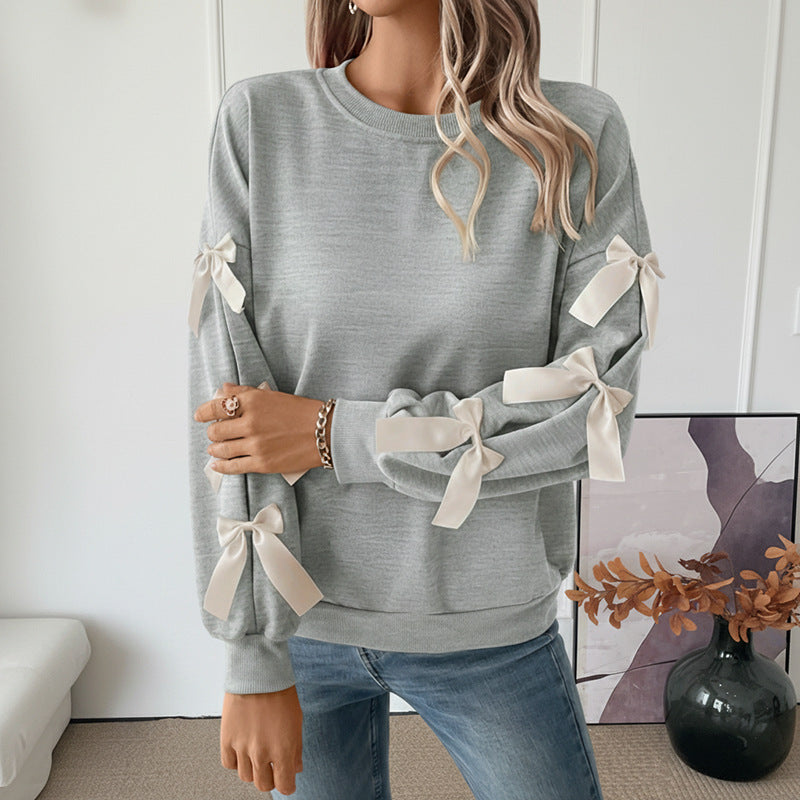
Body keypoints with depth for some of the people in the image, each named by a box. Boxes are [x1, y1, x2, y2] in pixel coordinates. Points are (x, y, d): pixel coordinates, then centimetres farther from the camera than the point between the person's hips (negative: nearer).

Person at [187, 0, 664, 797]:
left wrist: (335, 435, -18)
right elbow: (227, 404, -11)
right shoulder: (259, 121, -7)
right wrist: (252, 658, -10)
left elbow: (599, 411, -13)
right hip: (298, 613, 1)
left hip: (490, 631, 0)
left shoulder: (579, 136, -8)